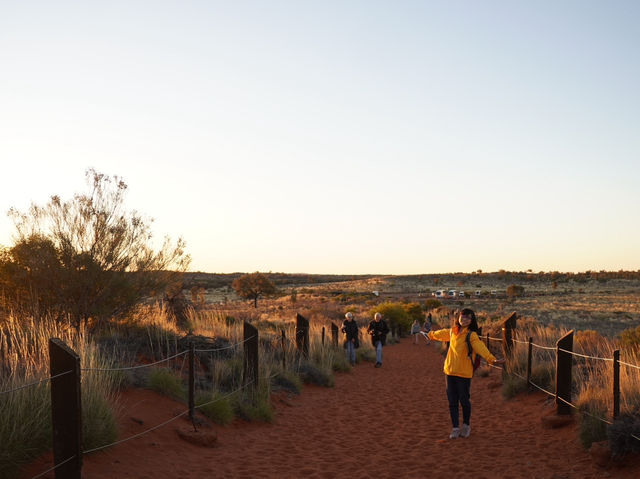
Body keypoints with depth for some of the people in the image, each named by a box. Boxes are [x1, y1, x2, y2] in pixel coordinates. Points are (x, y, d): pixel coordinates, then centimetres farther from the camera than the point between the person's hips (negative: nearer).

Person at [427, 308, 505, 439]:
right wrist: (432, 335, 49)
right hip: (450, 371, 5)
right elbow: (442, 333, 30)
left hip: (464, 373, -5)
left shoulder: (471, 335, -12)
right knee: (452, 401, 8)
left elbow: (480, 347, -28)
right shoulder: (453, 331, 8)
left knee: (464, 400, 5)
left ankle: (466, 425, 28)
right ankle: (455, 428, 20)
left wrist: (491, 359, -44)